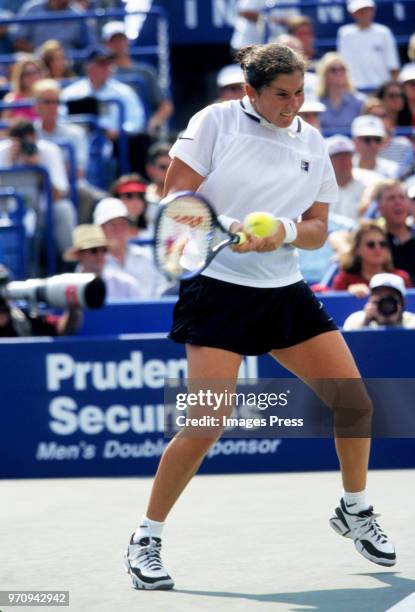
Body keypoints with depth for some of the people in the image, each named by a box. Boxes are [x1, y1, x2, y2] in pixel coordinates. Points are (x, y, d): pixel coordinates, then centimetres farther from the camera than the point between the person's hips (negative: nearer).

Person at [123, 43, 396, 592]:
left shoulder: (312, 142, 8)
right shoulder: (216, 121, -7)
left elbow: (318, 229, 9)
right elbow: (176, 198, -9)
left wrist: (286, 232, -14)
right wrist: (226, 228, -26)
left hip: (285, 292, 6)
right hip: (219, 289, -6)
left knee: (354, 402, 3)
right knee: (204, 427, -15)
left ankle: (355, 511, 27)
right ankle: (146, 540, 1)